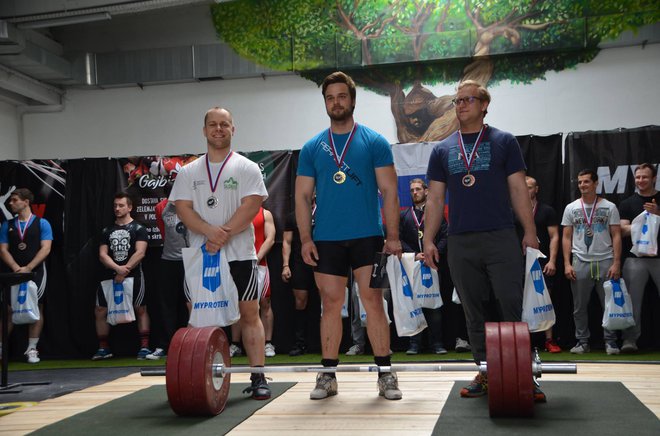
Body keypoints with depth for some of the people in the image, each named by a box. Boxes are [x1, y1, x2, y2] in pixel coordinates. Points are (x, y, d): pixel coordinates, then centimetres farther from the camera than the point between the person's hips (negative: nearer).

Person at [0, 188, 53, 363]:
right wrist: (16, 268, -13)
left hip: (36, 272, -2)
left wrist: (28, 268, -17)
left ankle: (32, 349, 6)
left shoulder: (42, 223, 0)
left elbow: (45, 249, -8)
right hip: (15, 273, 3)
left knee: (37, 309, -1)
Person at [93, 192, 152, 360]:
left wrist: (125, 271, -15)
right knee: (100, 311, 3)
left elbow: (140, 253, -10)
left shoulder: (138, 229, 1)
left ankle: (144, 347, 1)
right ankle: (103, 348, 14)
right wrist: (117, 268, -13)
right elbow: (102, 254, 4)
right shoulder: (107, 231, 13)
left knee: (140, 309, -3)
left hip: (133, 275, -4)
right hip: (109, 275, 4)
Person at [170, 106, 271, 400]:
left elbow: (251, 205, -9)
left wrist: (223, 236, -18)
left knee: (250, 314, 0)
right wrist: (210, 231, -19)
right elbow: (182, 208, -1)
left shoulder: (246, 168, 3)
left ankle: (258, 378, 5)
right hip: (200, 256, 3)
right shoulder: (189, 172, 10)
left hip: (239, 255, -2)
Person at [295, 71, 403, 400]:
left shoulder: (374, 142, 3)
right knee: (331, 305, 5)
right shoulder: (312, 148, 9)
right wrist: (305, 239, -1)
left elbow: (389, 191, 0)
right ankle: (328, 376, 14)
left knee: (373, 302, -2)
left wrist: (393, 236, -7)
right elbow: (303, 196, 8)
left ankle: (385, 375, 7)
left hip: (367, 237, -2)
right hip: (327, 240, 2)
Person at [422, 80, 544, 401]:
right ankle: (484, 373, 17)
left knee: (513, 308, -6)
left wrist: (530, 232, -5)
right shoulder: (442, 150, 12)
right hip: (460, 242, 3)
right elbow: (435, 199, 11)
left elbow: (518, 190, 2)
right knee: (474, 313, 8)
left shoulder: (503, 142, 6)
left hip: (501, 239, -3)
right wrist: (428, 240, 3)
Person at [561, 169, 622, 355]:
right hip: (581, 263, 1)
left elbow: (616, 236, 2)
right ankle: (582, 342, 15)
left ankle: (610, 342, 11)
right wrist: (567, 264, -2)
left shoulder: (609, 207, 4)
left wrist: (616, 263, -7)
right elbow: (566, 237, 7)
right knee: (580, 306, 5)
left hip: (605, 262, -1)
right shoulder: (571, 208, 8)